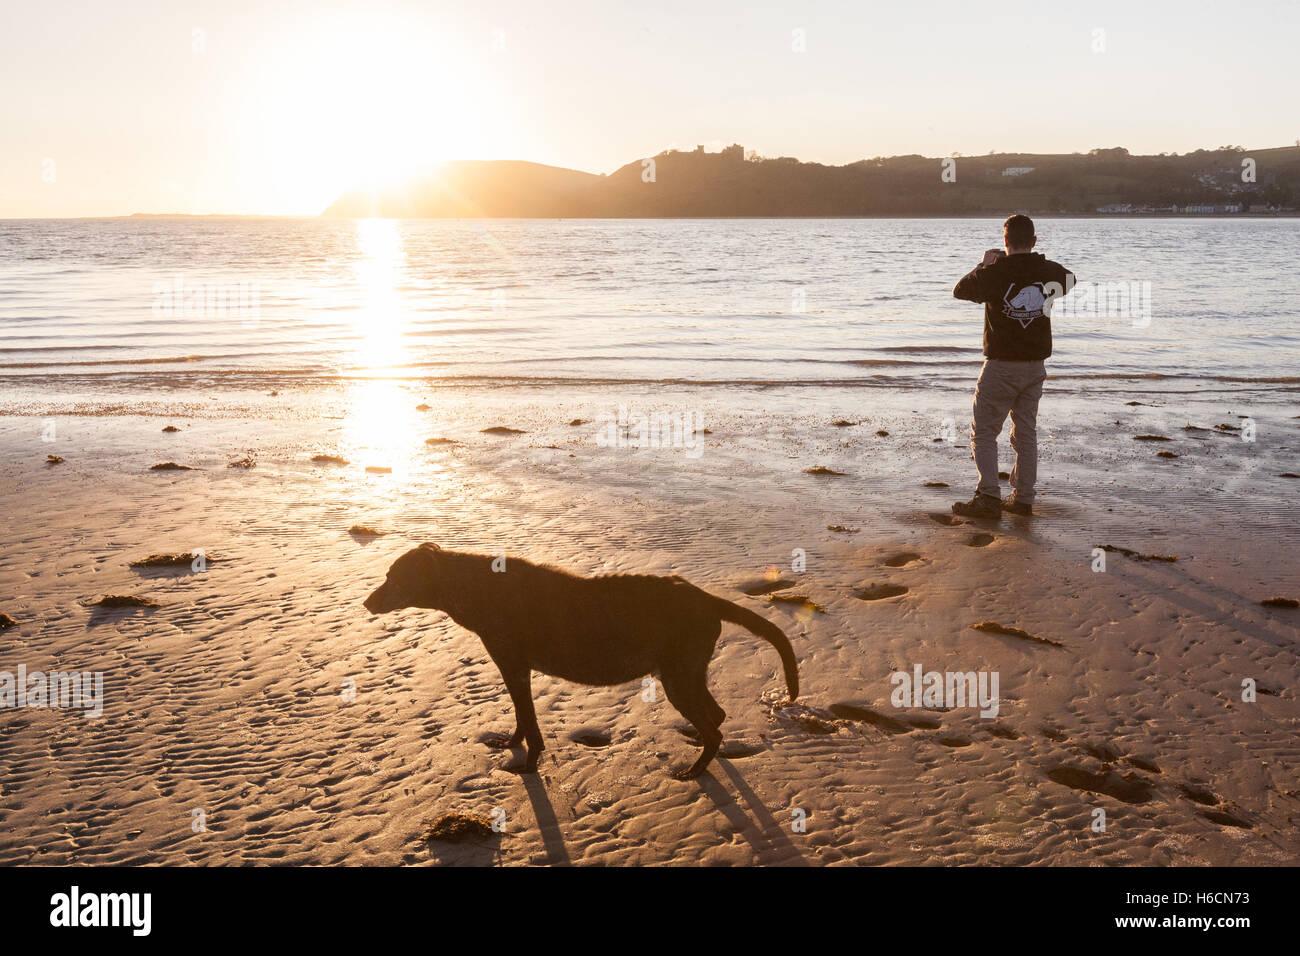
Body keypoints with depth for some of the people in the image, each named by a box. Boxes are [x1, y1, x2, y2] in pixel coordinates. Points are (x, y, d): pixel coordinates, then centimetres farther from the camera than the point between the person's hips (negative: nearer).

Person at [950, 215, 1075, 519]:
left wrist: (984, 265, 14)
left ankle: (988, 497, -7)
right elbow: (1069, 280, 25)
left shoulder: (994, 274, -15)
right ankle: (1023, 499, 15)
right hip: (1036, 366, 5)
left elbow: (960, 290, 3)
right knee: (1026, 433, 12)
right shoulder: (1050, 271, 0)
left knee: (983, 431, 2)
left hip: (1001, 366, -5)